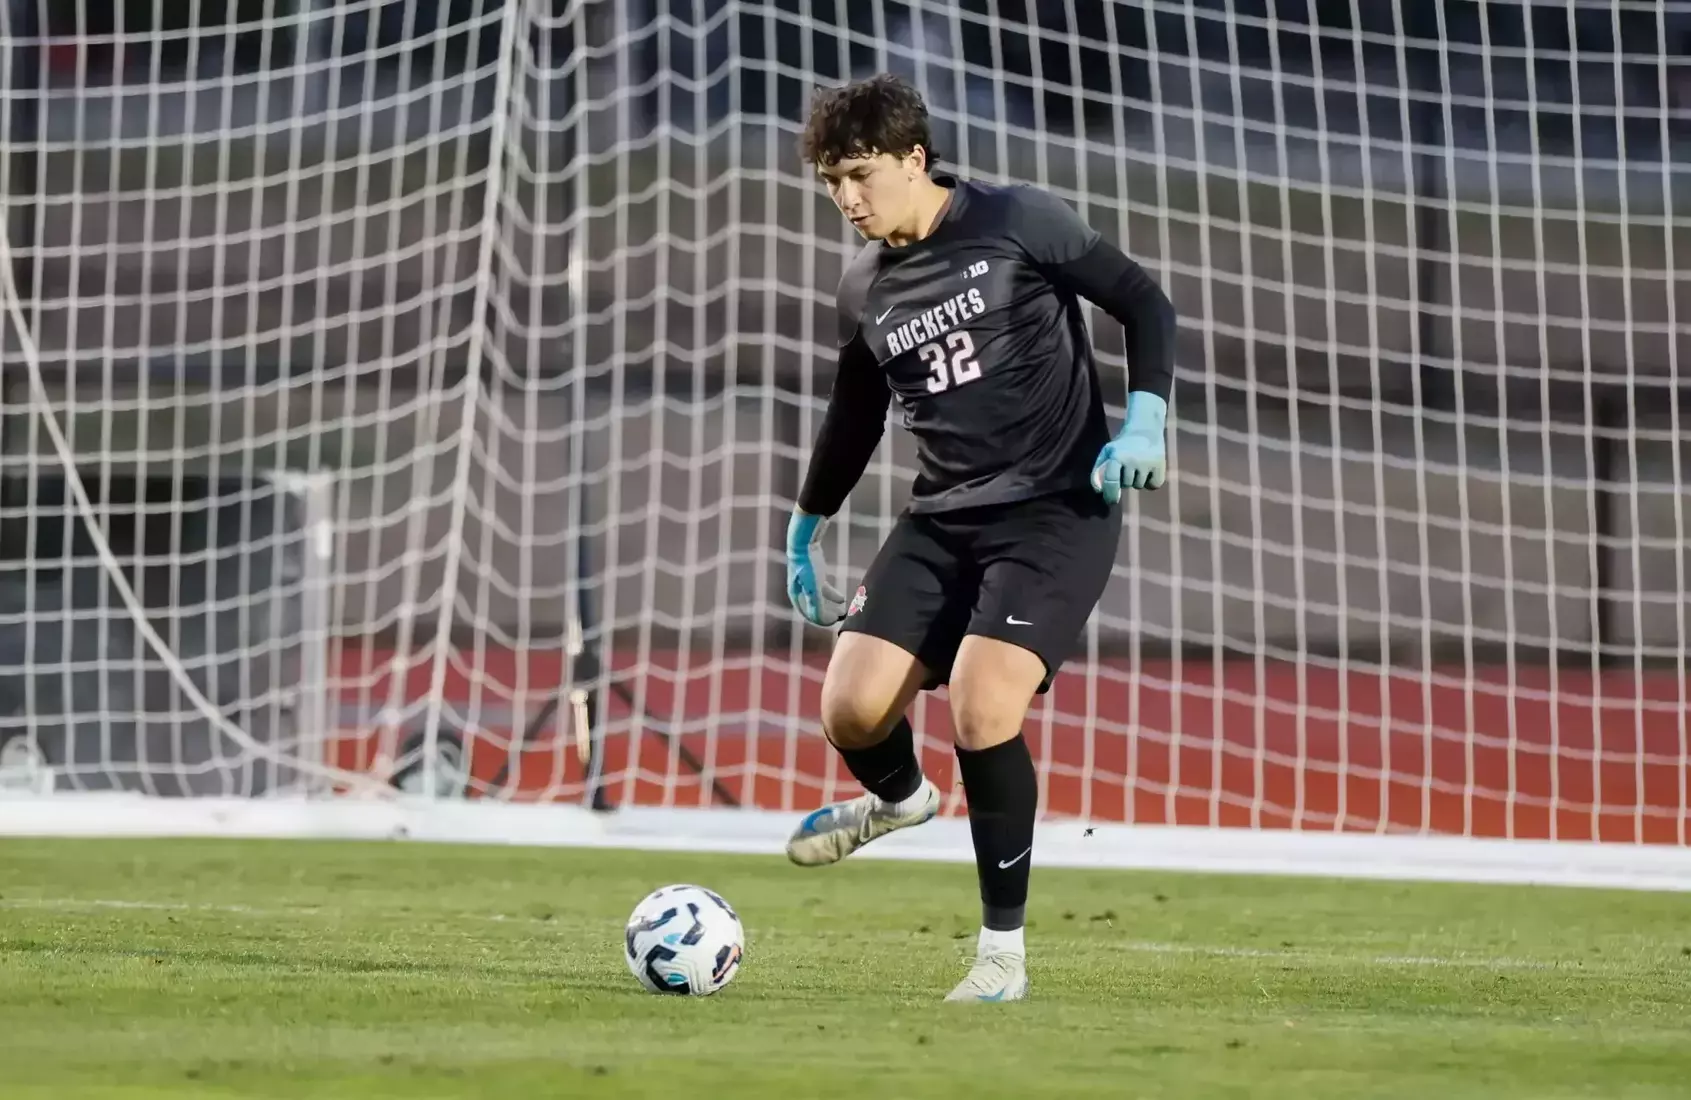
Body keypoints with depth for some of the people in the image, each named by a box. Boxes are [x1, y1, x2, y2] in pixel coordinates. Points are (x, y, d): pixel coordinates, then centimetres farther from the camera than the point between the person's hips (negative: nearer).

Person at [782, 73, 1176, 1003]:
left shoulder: (1017, 222, -8)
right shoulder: (864, 291, 8)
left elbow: (1144, 304, -3)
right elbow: (856, 416, 24)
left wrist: (1143, 421, -17)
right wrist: (807, 528, 30)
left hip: (1056, 512, -5)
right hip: (942, 517, 5)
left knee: (981, 708, -23)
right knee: (851, 709, -9)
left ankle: (1003, 953, -9)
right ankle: (900, 796, 31)